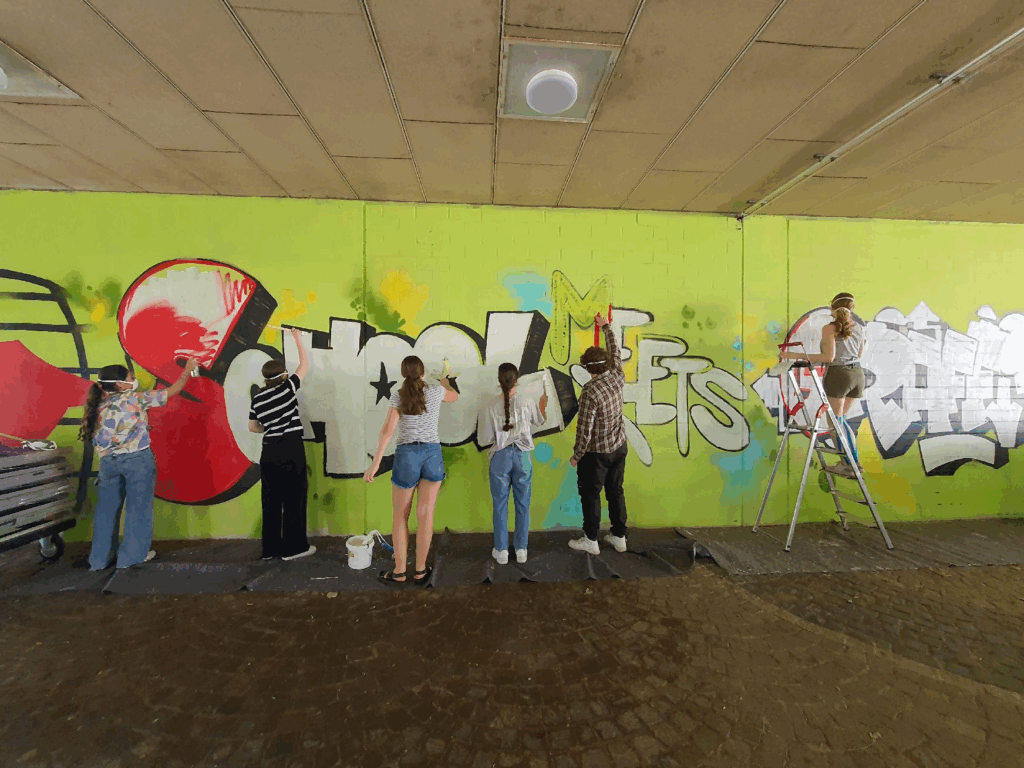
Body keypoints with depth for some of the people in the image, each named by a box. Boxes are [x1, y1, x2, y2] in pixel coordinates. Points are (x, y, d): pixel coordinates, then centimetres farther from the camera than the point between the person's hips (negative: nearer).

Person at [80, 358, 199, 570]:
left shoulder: (99, 405, 5)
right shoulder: (135, 399, -10)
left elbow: (97, 441, 5)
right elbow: (172, 391, -3)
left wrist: (107, 457, 14)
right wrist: (187, 370, 8)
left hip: (108, 462, 5)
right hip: (137, 460, -5)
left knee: (107, 509, 17)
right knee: (137, 507, 8)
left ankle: (100, 559, 27)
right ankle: (132, 555, 17)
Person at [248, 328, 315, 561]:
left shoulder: (257, 398, 6)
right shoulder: (288, 387, -8)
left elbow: (252, 427, 15)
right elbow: (305, 364, 0)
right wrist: (298, 338, 7)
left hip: (269, 452, 5)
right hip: (291, 450, -5)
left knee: (271, 500, 13)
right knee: (294, 499, 4)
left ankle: (270, 548, 23)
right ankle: (293, 547, 11)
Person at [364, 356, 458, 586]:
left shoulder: (398, 397, -2)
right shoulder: (436, 392, 2)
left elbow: (387, 430, -12)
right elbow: (454, 397, 25)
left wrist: (375, 463, -12)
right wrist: (445, 383, 46)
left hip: (407, 455, -1)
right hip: (432, 454, 1)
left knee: (400, 516, 12)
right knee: (425, 515, 6)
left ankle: (399, 572, 19)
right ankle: (420, 570, 16)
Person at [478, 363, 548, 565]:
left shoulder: (491, 407, -11)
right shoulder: (527, 403, -8)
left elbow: (485, 439, -7)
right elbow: (540, 421, 12)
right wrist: (542, 403, 27)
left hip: (500, 457, -1)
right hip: (522, 457, 1)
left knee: (500, 505, 13)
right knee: (523, 504, 15)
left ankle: (501, 550, 24)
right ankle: (521, 549, 26)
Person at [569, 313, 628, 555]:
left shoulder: (590, 392, -25)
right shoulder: (617, 377, -7)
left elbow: (584, 428, -22)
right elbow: (615, 351, 12)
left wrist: (577, 455, -9)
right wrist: (606, 327, 25)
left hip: (596, 453, -6)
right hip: (619, 447, 7)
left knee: (590, 494, 10)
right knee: (615, 491, 18)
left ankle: (590, 540, 22)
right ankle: (619, 537, 30)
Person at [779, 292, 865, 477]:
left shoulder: (830, 328, -10)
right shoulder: (859, 328, 9)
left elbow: (829, 357, -18)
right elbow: (859, 356, 17)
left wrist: (796, 355, -19)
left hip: (838, 375, -6)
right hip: (857, 374, 7)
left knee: (836, 421, 7)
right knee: (841, 418, 19)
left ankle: (849, 463, 12)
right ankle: (854, 461, 21)